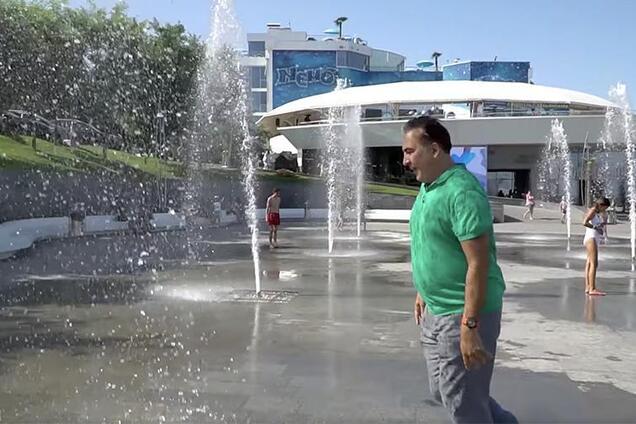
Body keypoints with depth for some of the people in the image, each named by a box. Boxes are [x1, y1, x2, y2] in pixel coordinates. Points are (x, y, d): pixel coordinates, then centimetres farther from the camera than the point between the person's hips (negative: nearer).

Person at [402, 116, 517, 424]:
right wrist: (423, 293, 22)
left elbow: (478, 264, -25)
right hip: (435, 312, 10)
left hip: (462, 315, -10)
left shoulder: (462, 191, -22)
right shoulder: (428, 187, 8)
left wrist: (470, 326, -26)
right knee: (443, 392, 21)